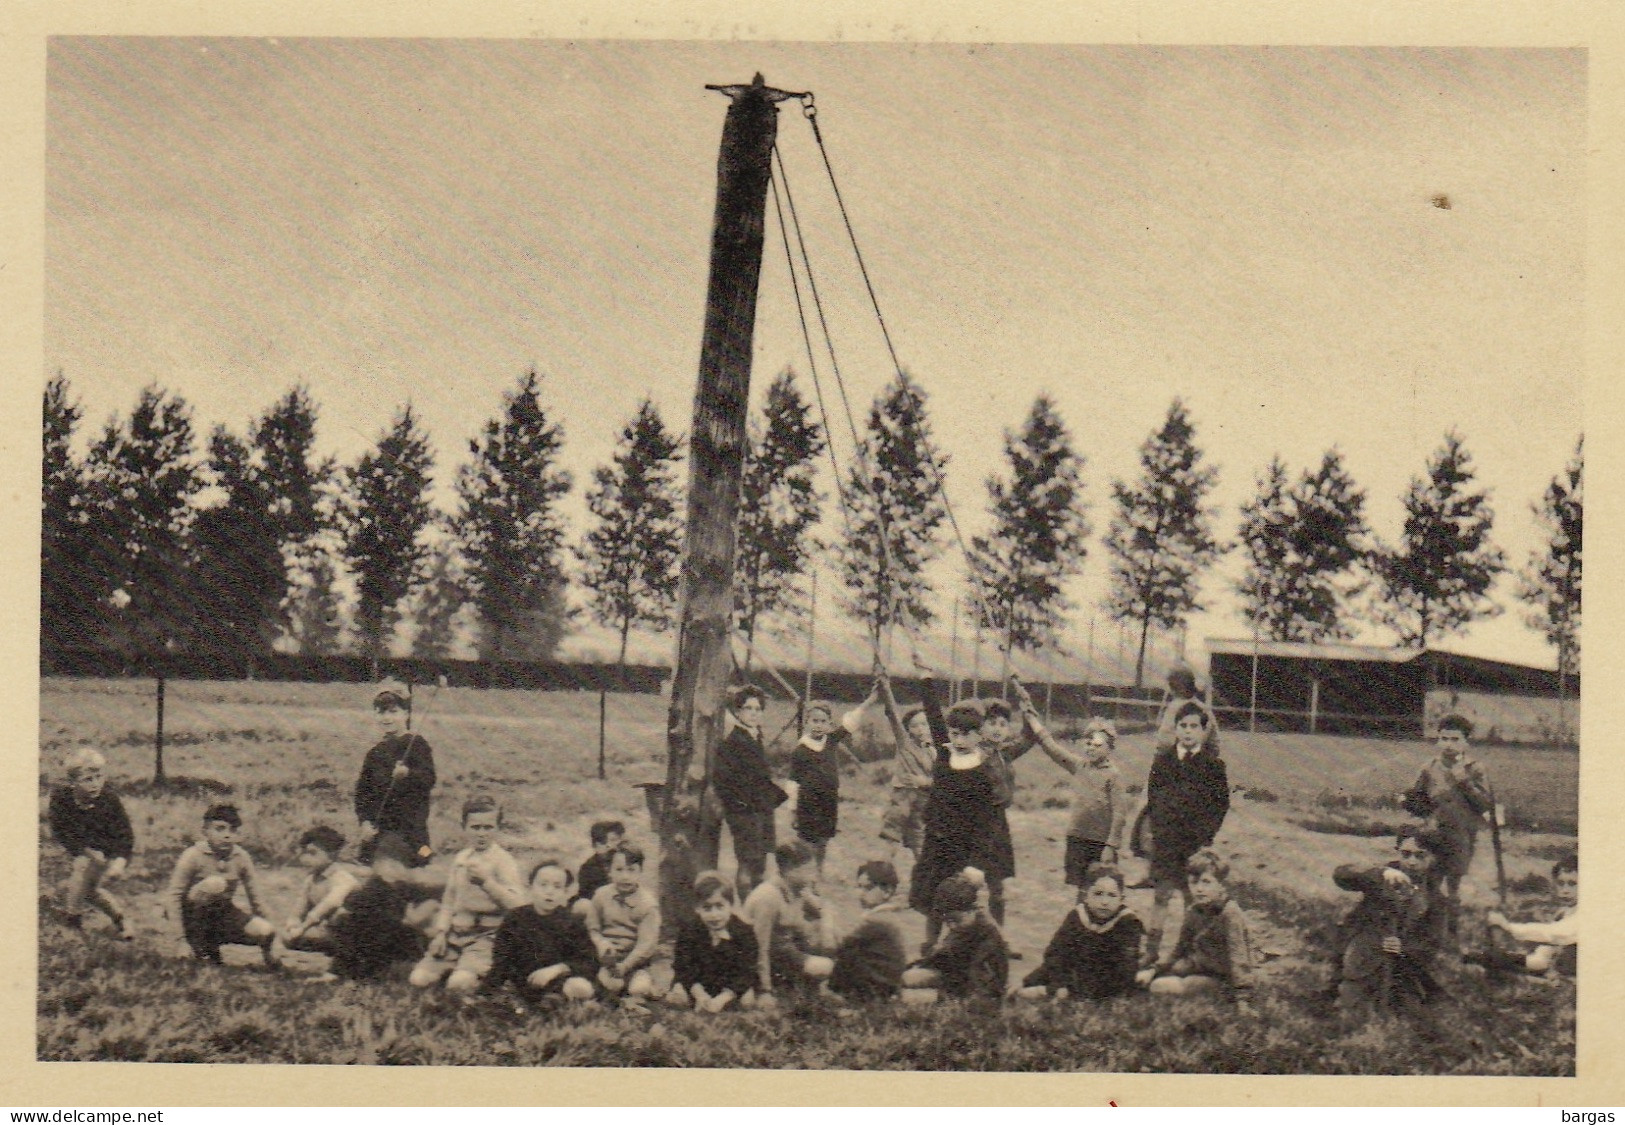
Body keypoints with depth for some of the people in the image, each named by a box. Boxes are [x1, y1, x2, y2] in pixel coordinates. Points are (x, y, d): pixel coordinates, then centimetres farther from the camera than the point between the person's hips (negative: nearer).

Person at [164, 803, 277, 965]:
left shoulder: (241, 856, -5)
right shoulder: (193, 856, -16)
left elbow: (253, 893, 4)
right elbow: (175, 893, -15)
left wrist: (259, 919, 4)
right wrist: (180, 932, -19)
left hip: (224, 913, 3)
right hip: (194, 916, -3)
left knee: (266, 932, -21)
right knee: (215, 883, -34)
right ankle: (200, 946, -19)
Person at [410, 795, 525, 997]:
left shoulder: (502, 861, -8)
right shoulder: (461, 858, 10)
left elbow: (517, 904, -19)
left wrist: (486, 880, -23)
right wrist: (440, 932, 6)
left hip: (484, 937, -6)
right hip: (455, 933, 6)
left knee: (460, 984, -25)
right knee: (419, 979, -6)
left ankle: (479, 973, 8)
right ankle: (457, 966, 19)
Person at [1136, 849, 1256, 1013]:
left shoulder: (1230, 913, -24)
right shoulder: (1194, 912, 0)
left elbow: (1238, 957, -27)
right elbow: (1180, 948, 12)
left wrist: (1243, 998, -32)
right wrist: (1153, 970, 2)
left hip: (1221, 976, -8)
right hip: (1200, 965, 8)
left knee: (1160, 987, -22)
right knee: (1148, 979, 0)